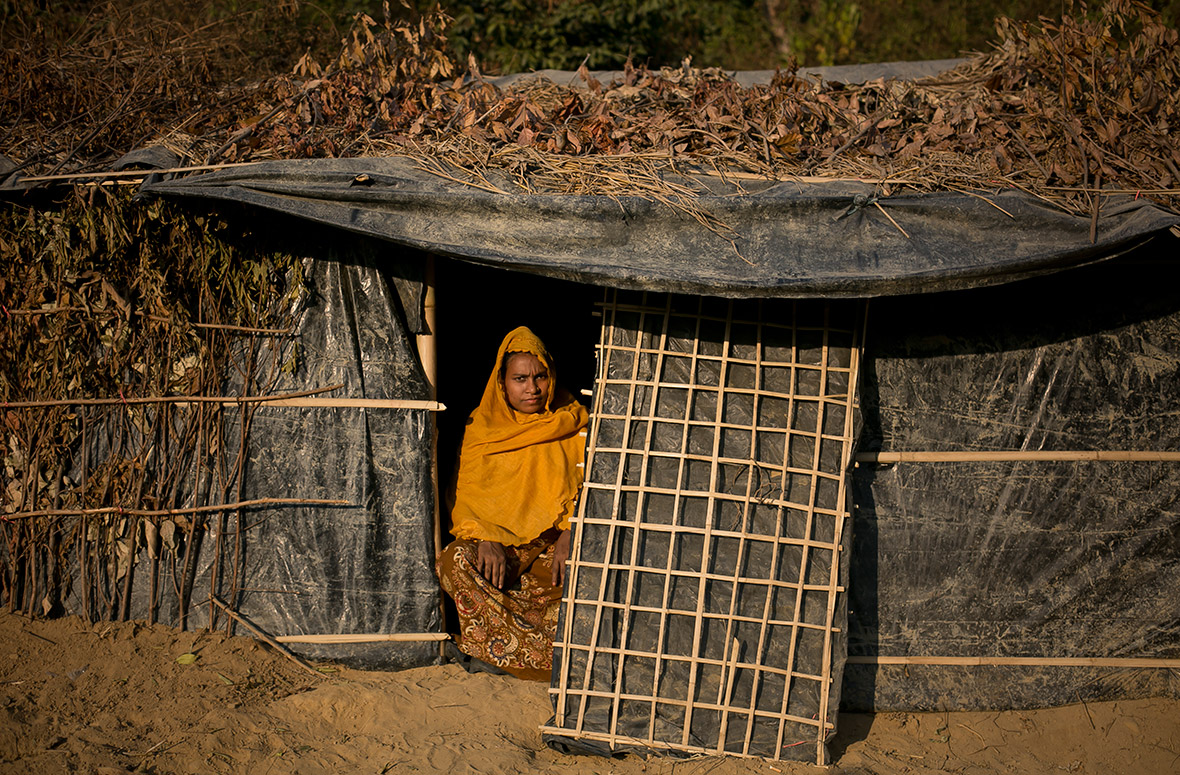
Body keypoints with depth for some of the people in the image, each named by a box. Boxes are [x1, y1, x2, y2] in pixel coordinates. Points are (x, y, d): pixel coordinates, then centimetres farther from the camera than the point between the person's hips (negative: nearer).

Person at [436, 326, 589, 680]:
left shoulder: (572, 423, 5)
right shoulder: (481, 428, 6)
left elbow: (587, 488, 0)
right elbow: (466, 495, 1)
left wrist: (569, 538, -18)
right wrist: (485, 540, -18)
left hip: (554, 543, -1)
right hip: (497, 539, 1)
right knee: (456, 561, -31)